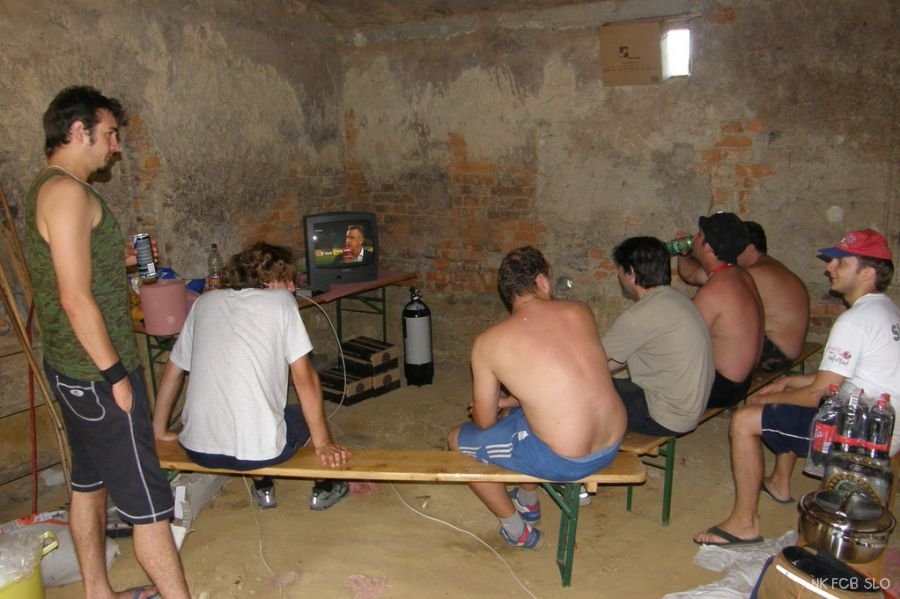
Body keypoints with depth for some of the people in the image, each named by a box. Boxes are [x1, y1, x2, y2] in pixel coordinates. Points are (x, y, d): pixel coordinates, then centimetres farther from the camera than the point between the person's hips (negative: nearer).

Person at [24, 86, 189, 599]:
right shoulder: (68, 192, -19)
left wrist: (117, 261, 11)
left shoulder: (48, 189, 13)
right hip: (98, 373, -11)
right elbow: (76, 299, -23)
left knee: (90, 481, 19)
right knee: (147, 500, -4)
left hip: (75, 370, 11)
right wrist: (116, 374, -20)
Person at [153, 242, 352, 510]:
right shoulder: (280, 300, -2)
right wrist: (323, 443, 0)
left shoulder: (205, 302, 10)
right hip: (258, 451, -4)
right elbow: (305, 378, -5)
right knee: (310, 414, 26)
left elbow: (173, 370, 16)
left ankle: (263, 487, 41)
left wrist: (160, 430, 27)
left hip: (197, 450, 5)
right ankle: (324, 488, 40)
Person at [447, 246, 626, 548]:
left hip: (562, 460, -6)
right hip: (612, 445, 6)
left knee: (458, 439, 17)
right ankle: (528, 501, 53)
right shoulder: (580, 311, 1)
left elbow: (485, 421, 0)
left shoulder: (488, 342, -9)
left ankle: (517, 529, 29)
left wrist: (487, 408, 24)